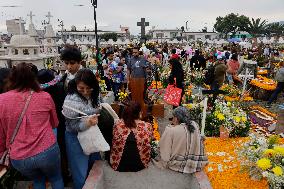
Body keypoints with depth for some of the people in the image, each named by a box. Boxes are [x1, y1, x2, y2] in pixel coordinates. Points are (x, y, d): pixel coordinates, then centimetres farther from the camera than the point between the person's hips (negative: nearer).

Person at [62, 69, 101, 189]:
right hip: (76, 139, -7)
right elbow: (72, 126, -18)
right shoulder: (71, 100, -22)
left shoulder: (92, 96, -2)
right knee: (81, 174, 8)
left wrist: (94, 120, 0)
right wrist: (86, 123, -34)